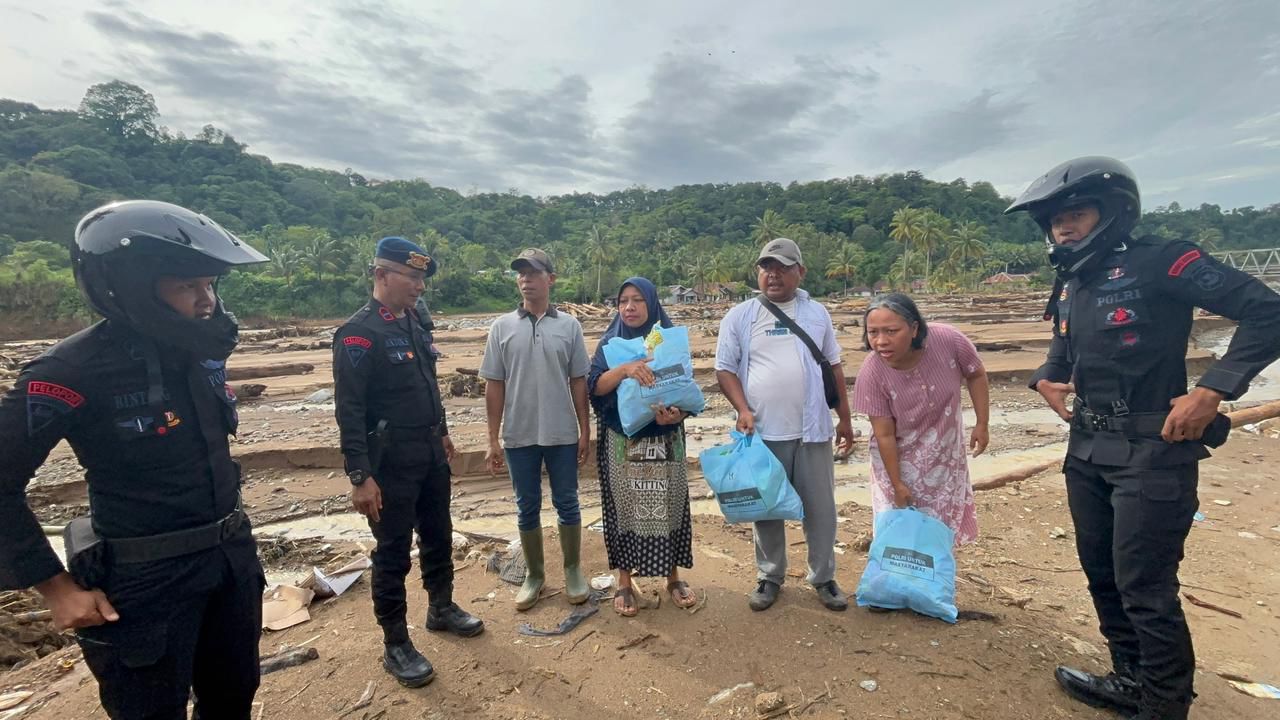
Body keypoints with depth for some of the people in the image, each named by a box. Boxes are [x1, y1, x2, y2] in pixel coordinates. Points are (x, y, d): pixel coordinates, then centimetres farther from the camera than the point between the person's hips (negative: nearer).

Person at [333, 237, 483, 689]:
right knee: (393, 552, 6)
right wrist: (360, 476, -22)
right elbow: (349, 410, -20)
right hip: (391, 463, -8)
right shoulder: (359, 333, -17)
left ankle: (441, 609, 41)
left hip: (431, 454, 8)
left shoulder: (414, 321, 8)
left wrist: (442, 432, 21)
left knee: (438, 536, 20)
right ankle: (396, 645, 23)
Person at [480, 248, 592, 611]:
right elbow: (494, 385, 2)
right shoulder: (502, 327, 0)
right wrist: (493, 439, 0)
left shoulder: (569, 325, -1)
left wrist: (585, 430, 2)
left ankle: (573, 570, 31)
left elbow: (578, 381, 3)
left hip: (562, 434, 0)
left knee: (567, 503, 11)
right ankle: (534, 575, 31)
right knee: (527, 508, 13)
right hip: (519, 436, 1)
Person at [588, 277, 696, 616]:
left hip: (665, 441, 1)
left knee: (668, 505, 8)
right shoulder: (609, 343, 2)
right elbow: (595, 386, -11)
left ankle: (673, 576, 26)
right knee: (624, 507, 6)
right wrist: (624, 369, -29)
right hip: (621, 442, 0)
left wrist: (678, 413, -21)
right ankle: (624, 582, 21)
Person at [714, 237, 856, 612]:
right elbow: (725, 368, 0)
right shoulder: (739, 316, 0)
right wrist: (743, 409, -14)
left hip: (812, 430, 2)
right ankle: (770, 577, 29)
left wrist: (844, 418, 10)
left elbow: (833, 367, 12)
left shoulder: (816, 313, 7)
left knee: (820, 508, 10)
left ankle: (823, 578, 29)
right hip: (763, 432, -1)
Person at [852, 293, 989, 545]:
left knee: (944, 520, 18)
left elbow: (976, 374, -6)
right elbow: (885, 435, -21)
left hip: (944, 450, 2)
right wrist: (897, 484, -14)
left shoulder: (948, 340, -28)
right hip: (899, 456, -2)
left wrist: (981, 425, -4)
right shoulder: (872, 373, -31)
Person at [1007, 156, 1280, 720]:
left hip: (1152, 455, -8)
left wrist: (1212, 390, -22)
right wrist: (1046, 380, 6)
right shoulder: (1072, 284, 10)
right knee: (1102, 575, 18)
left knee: (1145, 590, 0)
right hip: (1086, 452, 8)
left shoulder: (1159, 262, -12)